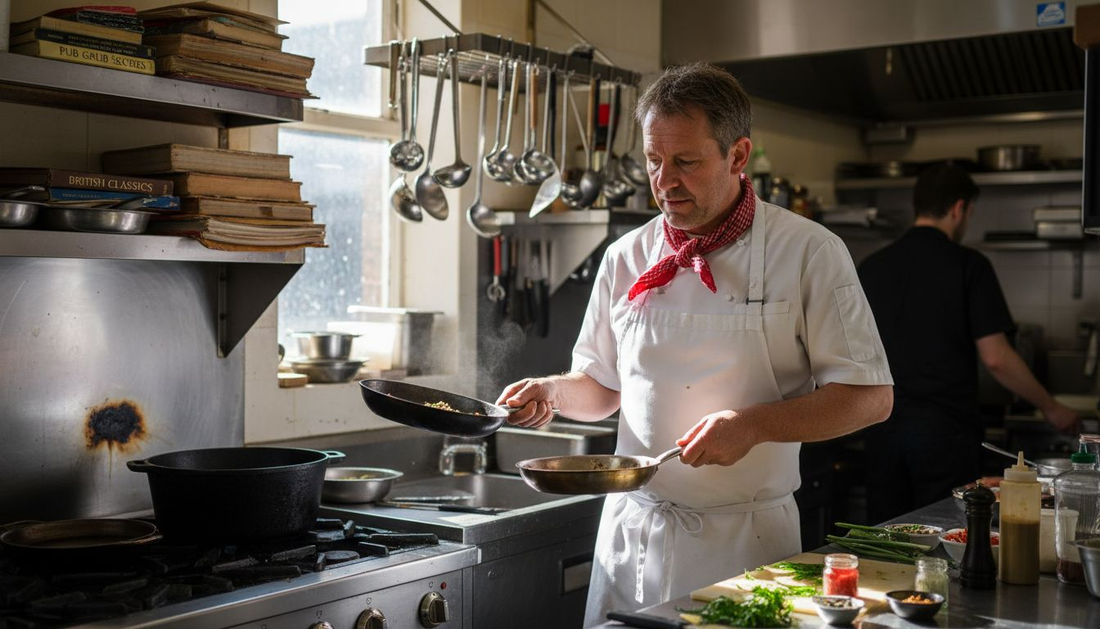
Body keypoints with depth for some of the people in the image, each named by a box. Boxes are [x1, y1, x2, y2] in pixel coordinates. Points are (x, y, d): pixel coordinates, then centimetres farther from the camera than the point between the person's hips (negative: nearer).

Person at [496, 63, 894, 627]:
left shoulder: (808, 252, -7)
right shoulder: (626, 259, 5)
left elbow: (870, 396, -7)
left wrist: (755, 425, -19)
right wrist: (554, 391, -5)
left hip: (745, 538, -3)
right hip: (632, 533, 3)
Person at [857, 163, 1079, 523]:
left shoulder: (873, 266, 7)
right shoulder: (967, 265, -6)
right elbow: (995, 358, -9)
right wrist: (1050, 408, 4)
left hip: (885, 429, 5)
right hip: (945, 430, -4)